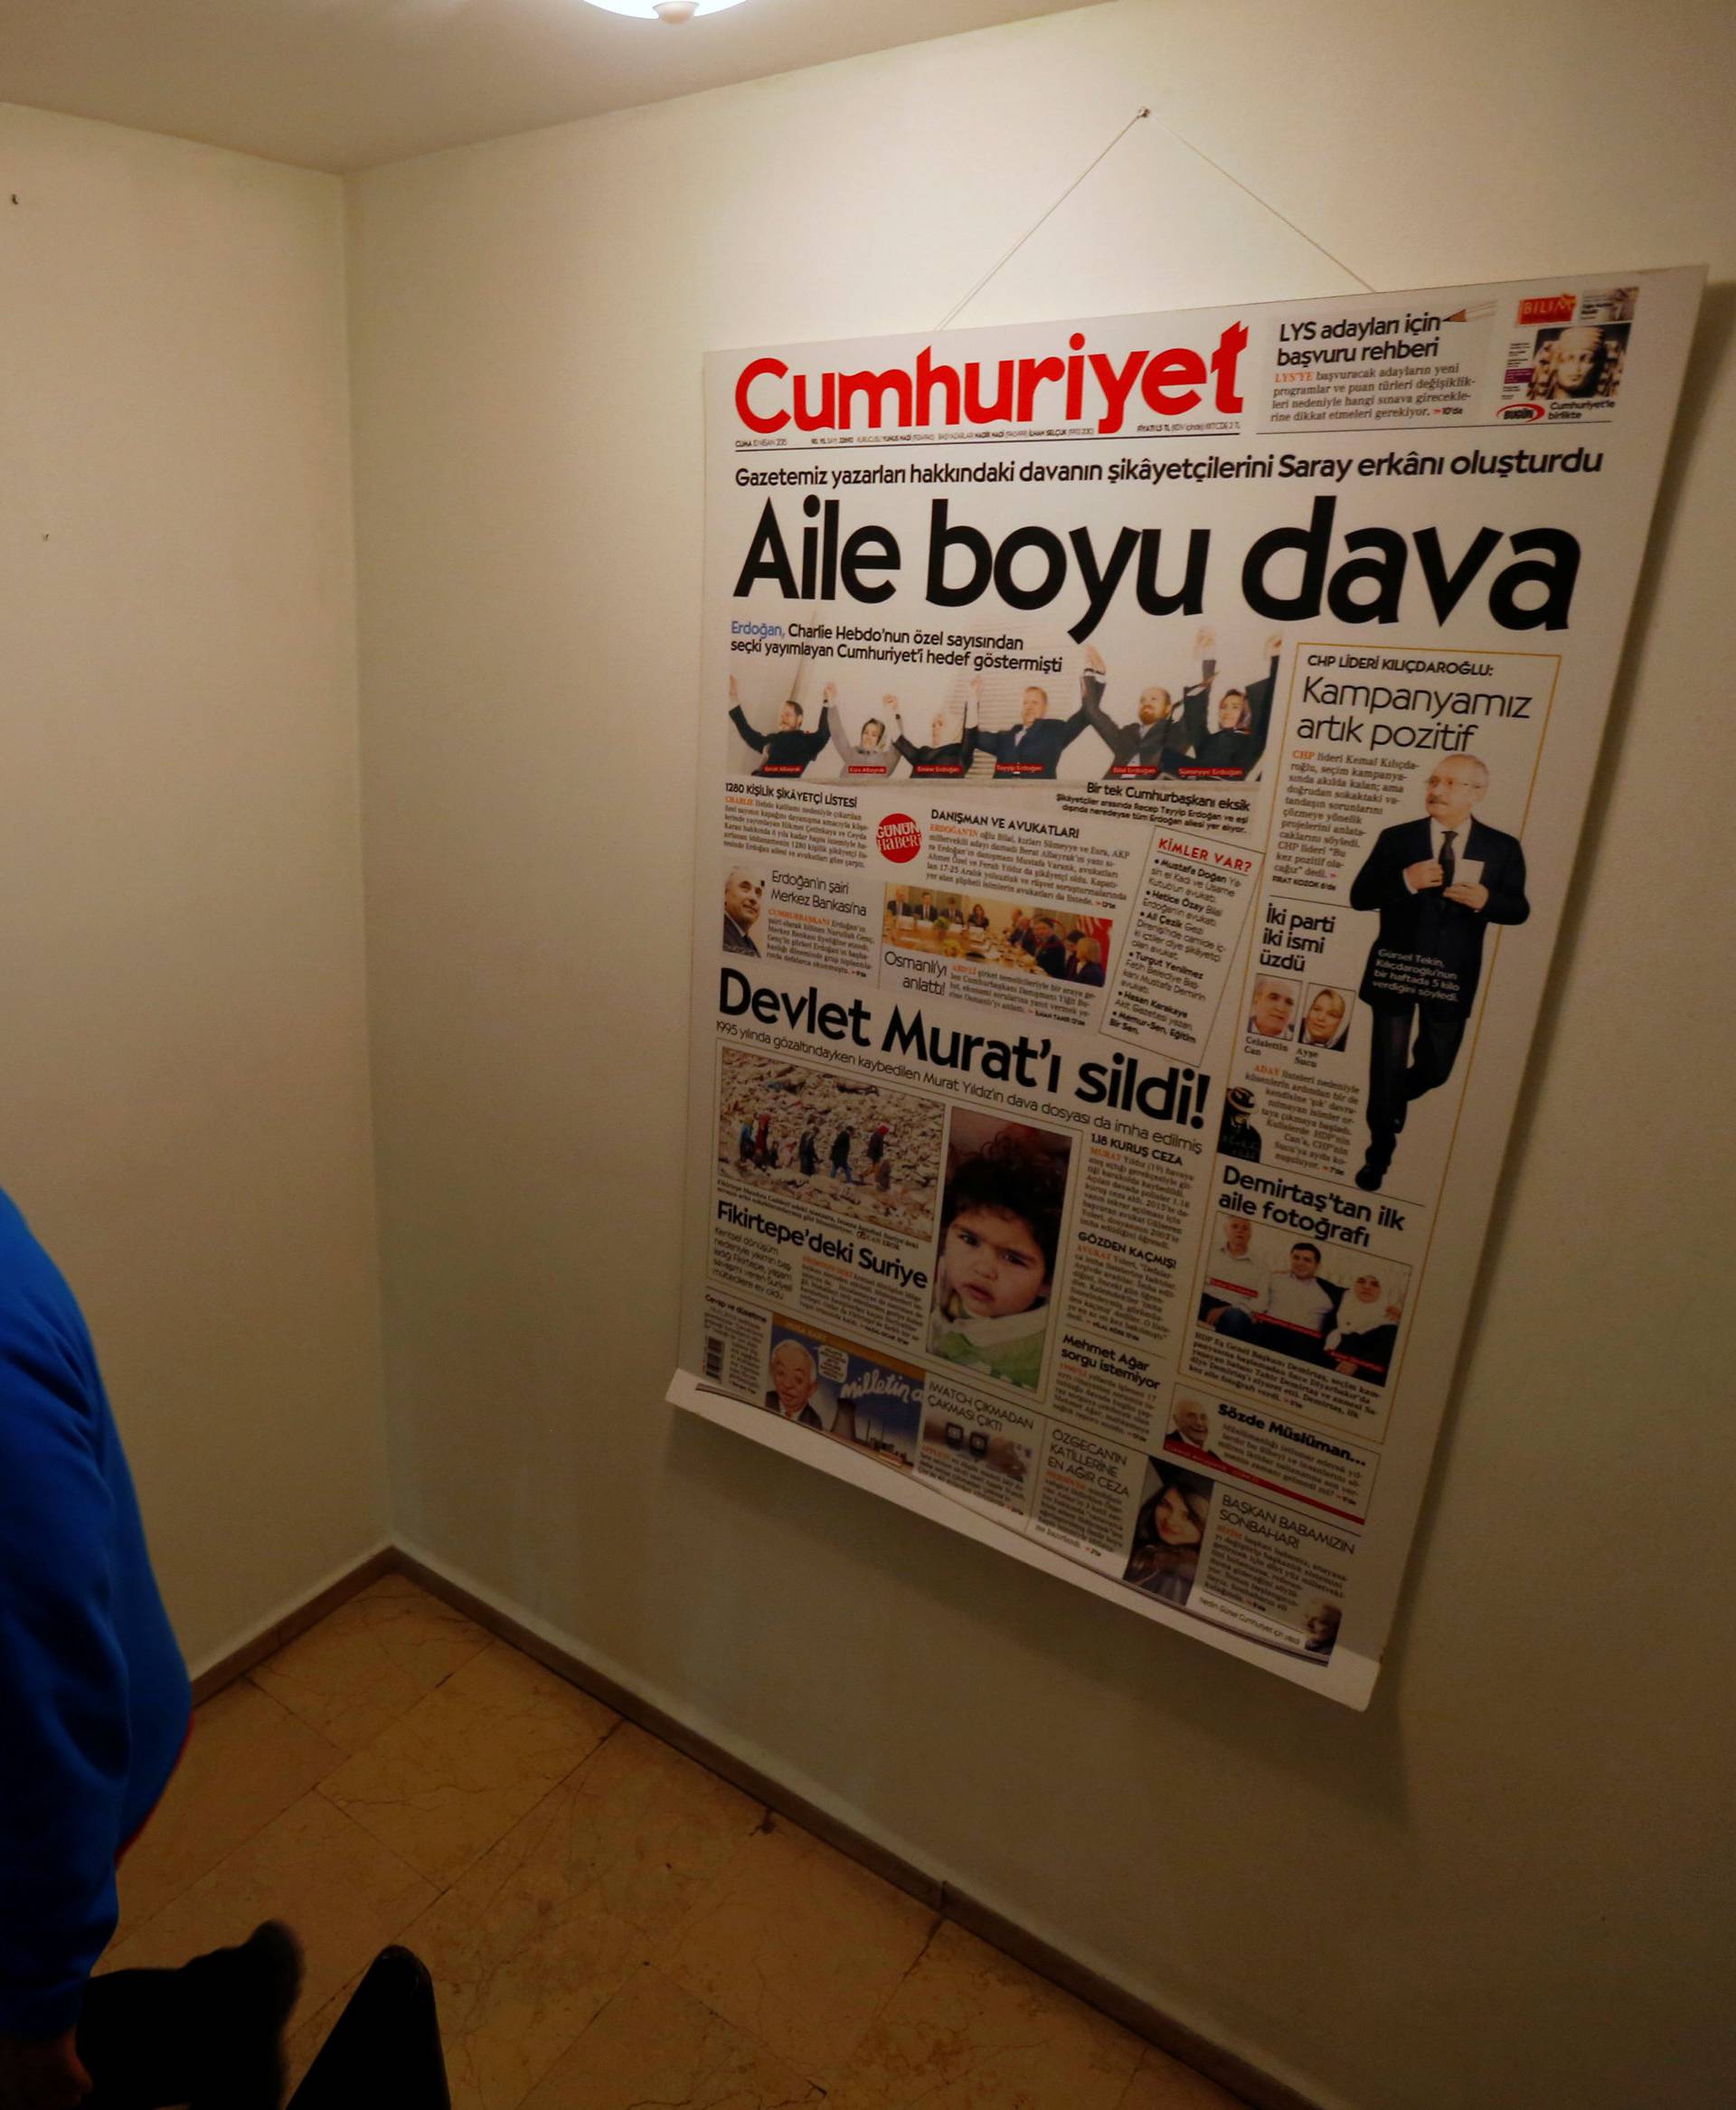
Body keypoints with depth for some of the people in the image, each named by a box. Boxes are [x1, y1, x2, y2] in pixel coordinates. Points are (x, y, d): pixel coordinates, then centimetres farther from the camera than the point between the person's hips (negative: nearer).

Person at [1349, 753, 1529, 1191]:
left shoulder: (1502, 848, -1)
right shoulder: (1396, 839, -4)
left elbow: (1519, 909, 2)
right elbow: (1359, 897, -6)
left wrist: (1486, 900, -19)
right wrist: (1405, 881, -23)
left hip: (1453, 976, 2)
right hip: (1395, 971, -1)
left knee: (1436, 1068, 14)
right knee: (1387, 1066, 7)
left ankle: (1396, 1101, 49)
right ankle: (1379, 1153, 24)